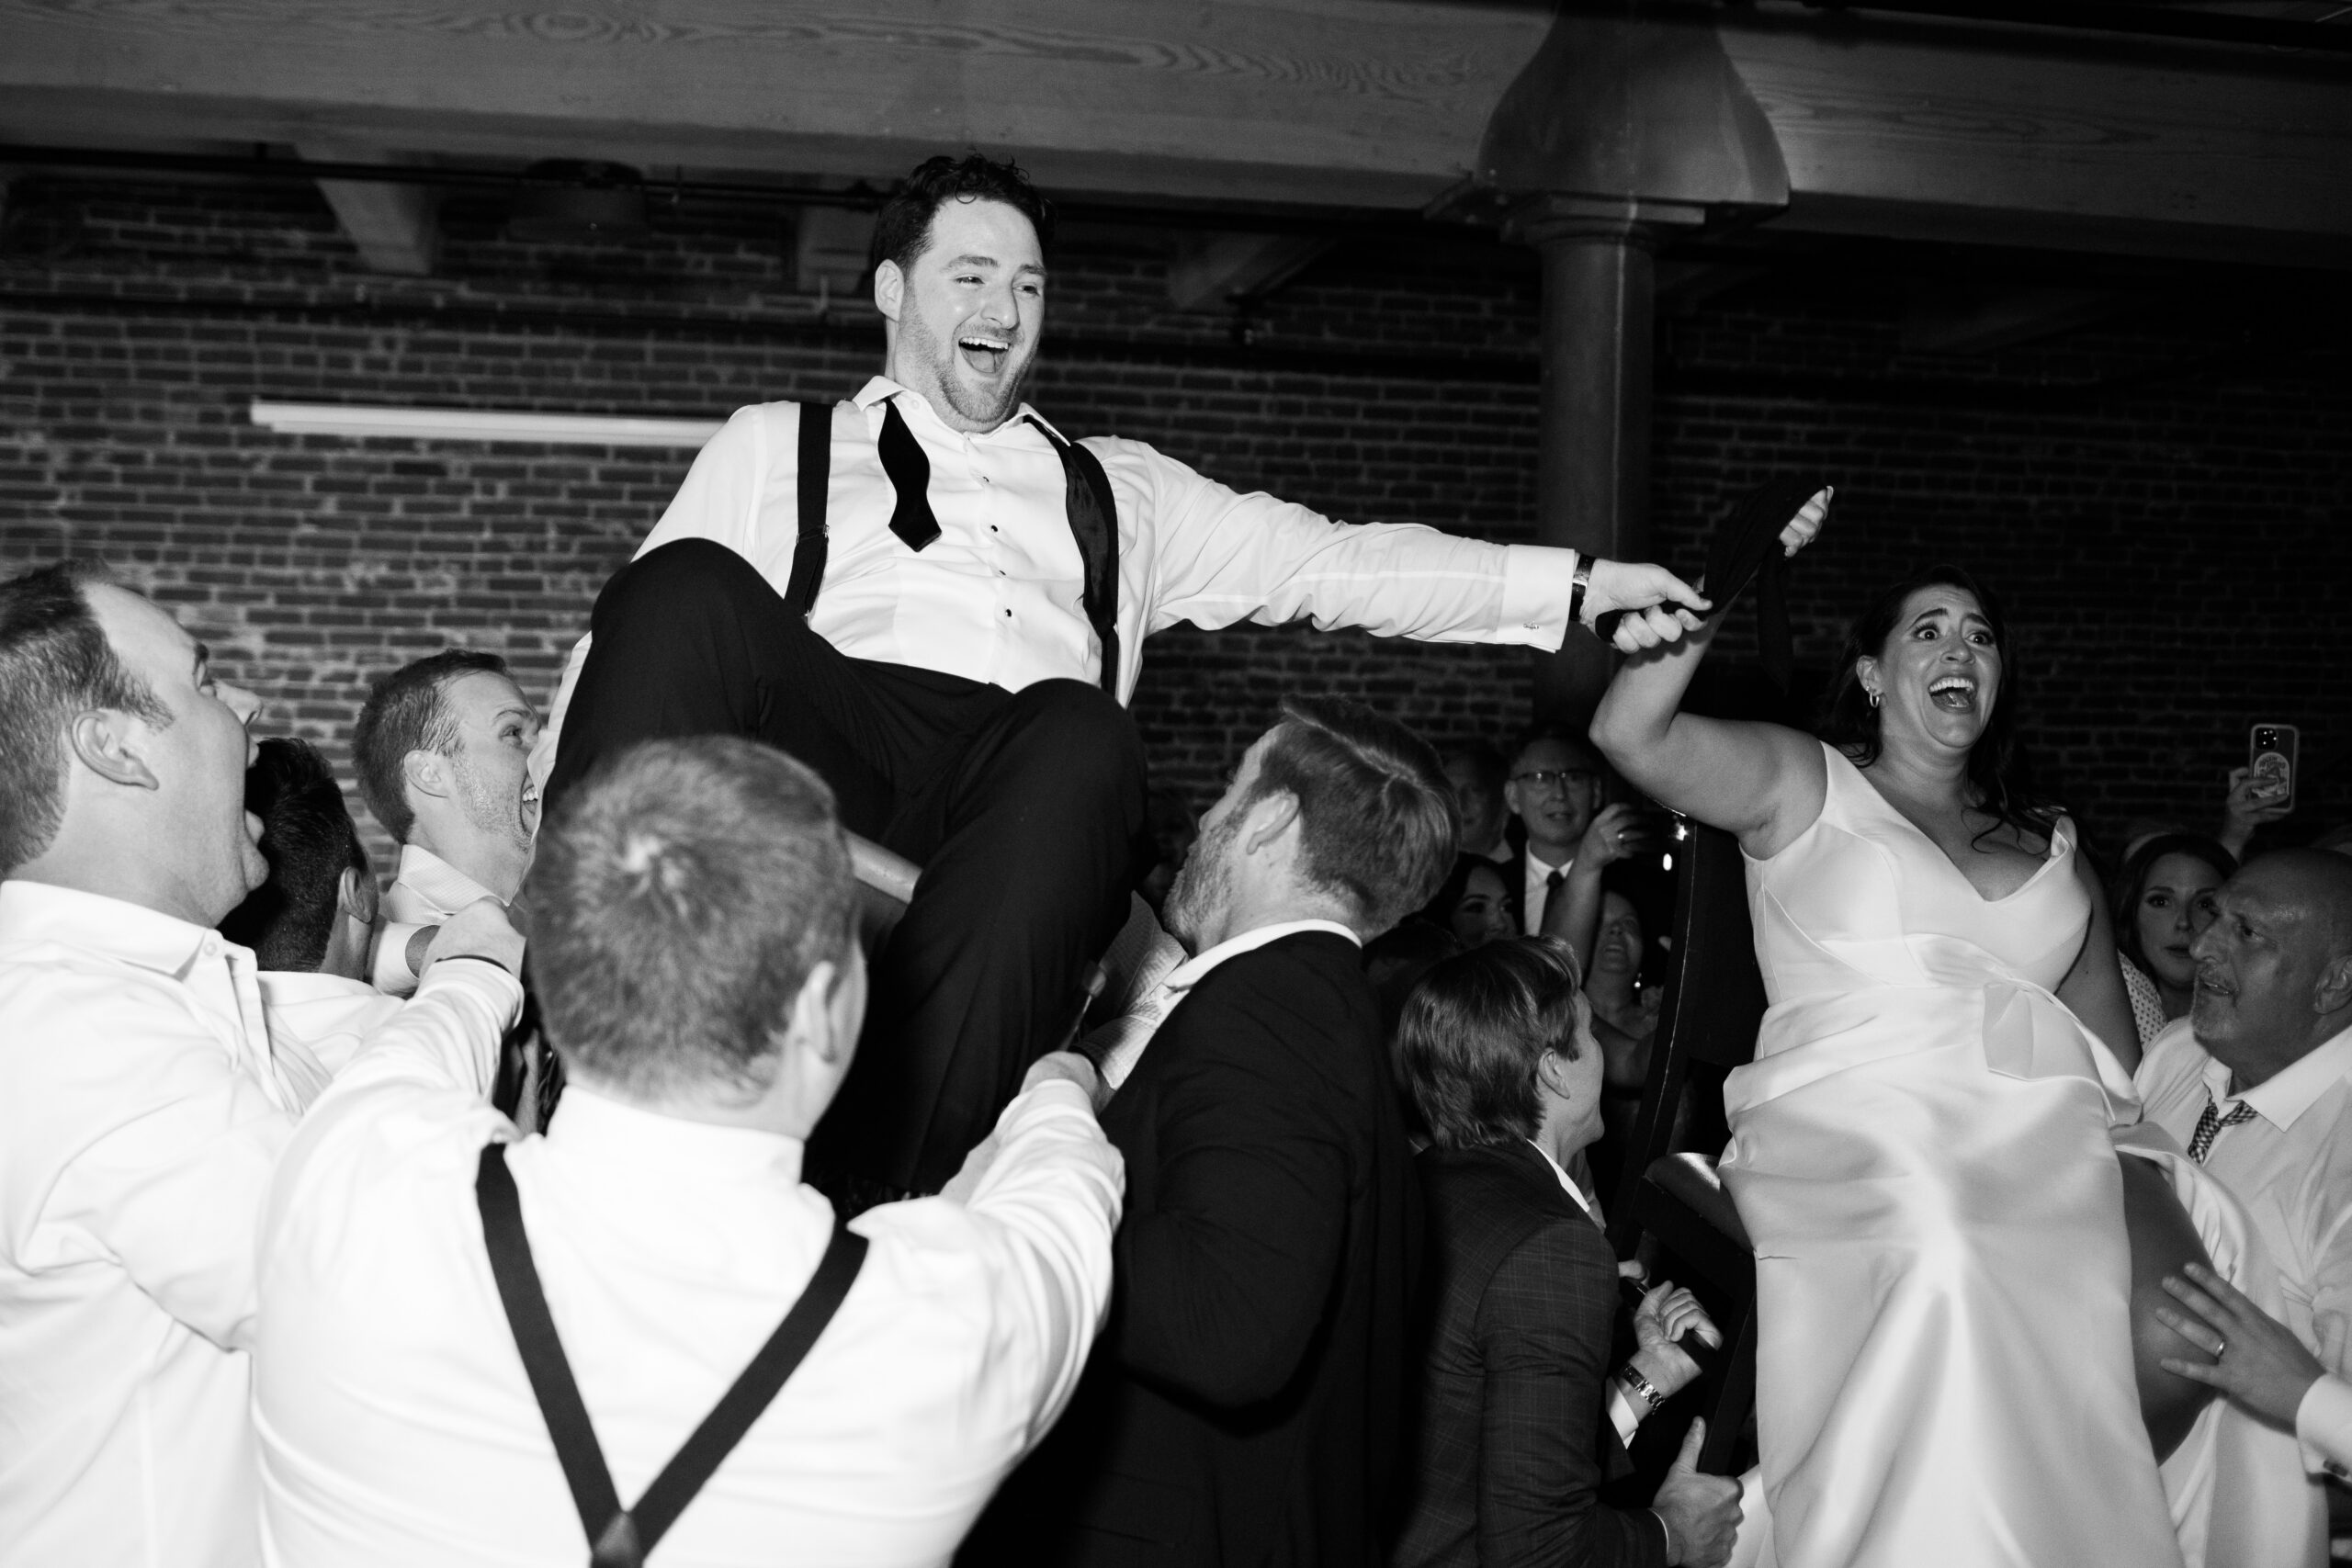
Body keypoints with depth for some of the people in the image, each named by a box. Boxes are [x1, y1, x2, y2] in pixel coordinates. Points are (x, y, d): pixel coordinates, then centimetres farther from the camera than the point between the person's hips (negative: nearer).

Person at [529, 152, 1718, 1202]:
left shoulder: (1114, 490, 32)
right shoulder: (772, 449, 27)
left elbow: (1330, 562, 24)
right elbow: (640, 630, 17)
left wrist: (1577, 588, 14)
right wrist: (541, 824, -1)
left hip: (1027, 798, 1)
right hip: (817, 748, 0)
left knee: (1083, 737, -34)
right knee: (686, 591, -30)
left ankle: (872, 1208, -41)